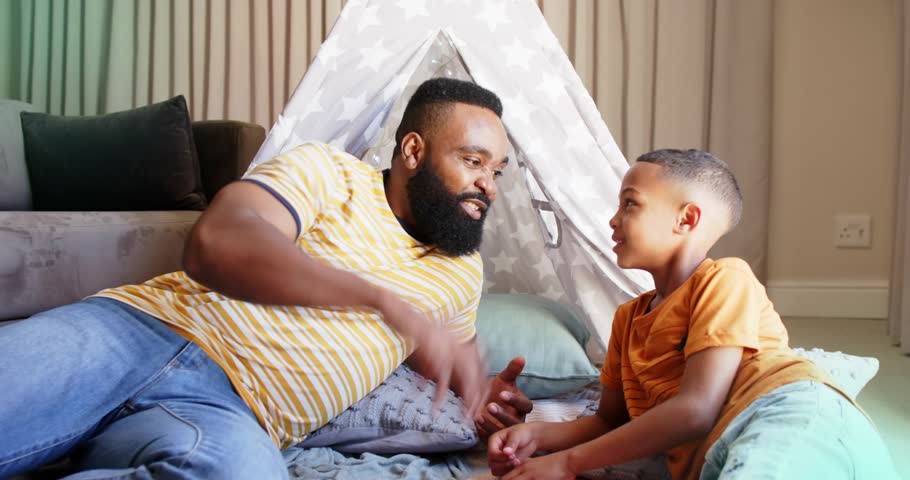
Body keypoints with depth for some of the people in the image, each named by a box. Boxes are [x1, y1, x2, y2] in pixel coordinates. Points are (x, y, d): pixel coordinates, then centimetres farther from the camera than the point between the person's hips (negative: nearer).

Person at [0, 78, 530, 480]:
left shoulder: (462, 271, 19)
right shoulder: (328, 171, 4)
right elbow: (215, 243, -13)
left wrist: (481, 389, 9)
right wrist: (386, 301, -22)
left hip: (226, 413, 2)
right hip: (136, 327, -1)